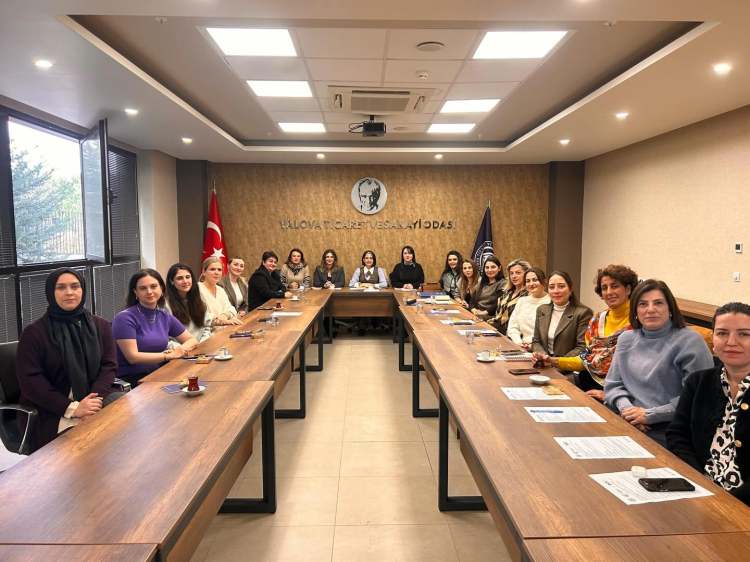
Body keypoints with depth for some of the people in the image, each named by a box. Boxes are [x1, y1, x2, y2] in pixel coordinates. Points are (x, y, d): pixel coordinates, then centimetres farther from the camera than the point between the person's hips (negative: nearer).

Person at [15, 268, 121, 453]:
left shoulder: (100, 325, 10)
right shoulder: (34, 332, 0)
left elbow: (109, 365, 4)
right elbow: (30, 380, -7)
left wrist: (96, 398, -17)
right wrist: (72, 408, -18)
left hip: (92, 400, 4)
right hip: (49, 411, -4)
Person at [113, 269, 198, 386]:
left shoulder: (165, 317, 6)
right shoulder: (125, 318, -11)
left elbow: (192, 340, 13)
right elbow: (133, 357, -17)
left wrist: (182, 349, -9)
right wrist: (170, 355, -19)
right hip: (130, 379, -6)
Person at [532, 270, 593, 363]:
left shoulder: (583, 312, -5)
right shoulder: (541, 310, 12)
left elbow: (582, 348, -9)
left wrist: (556, 361, -20)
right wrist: (542, 356, -7)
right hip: (544, 367, 4)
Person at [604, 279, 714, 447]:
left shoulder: (689, 341, -5)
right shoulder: (627, 339, 12)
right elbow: (613, 384, 12)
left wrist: (650, 415, -15)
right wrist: (626, 408, -8)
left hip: (668, 431, -5)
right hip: (627, 424, 5)